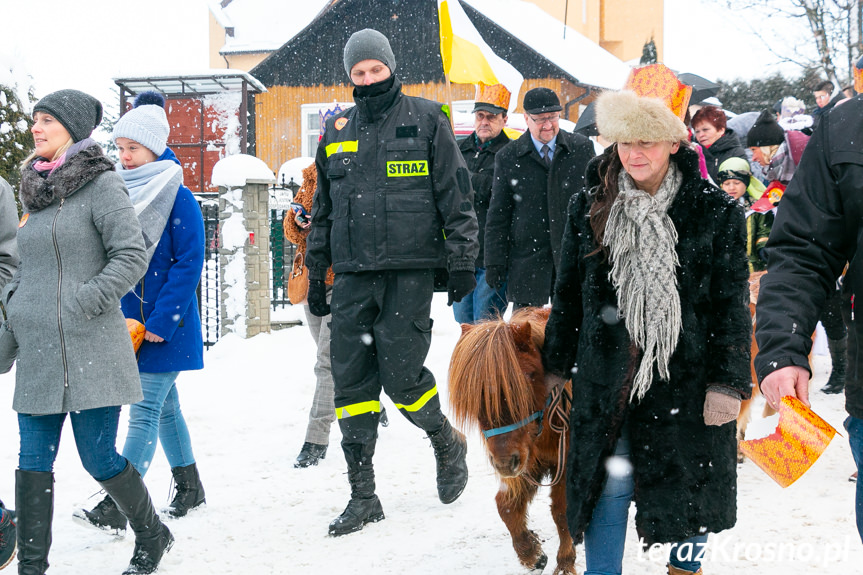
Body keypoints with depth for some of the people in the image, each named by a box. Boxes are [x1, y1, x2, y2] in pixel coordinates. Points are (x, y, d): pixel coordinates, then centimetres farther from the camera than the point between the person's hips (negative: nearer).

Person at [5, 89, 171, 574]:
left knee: (99, 458, -1)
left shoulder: (101, 184, -6)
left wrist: (84, 303, -16)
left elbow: (132, 256, -12)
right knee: (34, 461, 2)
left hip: (90, 349, -6)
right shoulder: (33, 188, 15)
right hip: (38, 351, 6)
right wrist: (14, 301, 10)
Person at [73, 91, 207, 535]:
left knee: (145, 411, -10)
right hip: (132, 322, 7)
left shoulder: (179, 199, -11)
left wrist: (159, 321, -18)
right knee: (163, 405, 17)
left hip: (165, 324, -7)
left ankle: (114, 509, -14)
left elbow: (189, 263, -14)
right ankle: (189, 487, 31)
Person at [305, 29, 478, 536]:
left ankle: (448, 442, 21)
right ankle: (363, 495, 7)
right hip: (354, 274, 4)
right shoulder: (337, 132, 15)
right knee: (351, 381, 0)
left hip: (410, 270, -4)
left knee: (402, 376, -9)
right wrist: (316, 275, 18)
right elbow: (323, 212, 21)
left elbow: (456, 195, 1)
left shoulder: (426, 120, 2)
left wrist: (462, 261, -5)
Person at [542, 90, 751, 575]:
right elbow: (569, 294, 11)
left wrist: (729, 381, -9)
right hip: (607, 377, 1)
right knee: (610, 480, -1)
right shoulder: (589, 209, 3)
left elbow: (732, 303, -4)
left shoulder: (715, 212, -5)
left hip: (688, 376, -1)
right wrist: (557, 366, 12)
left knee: (690, 482, 9)